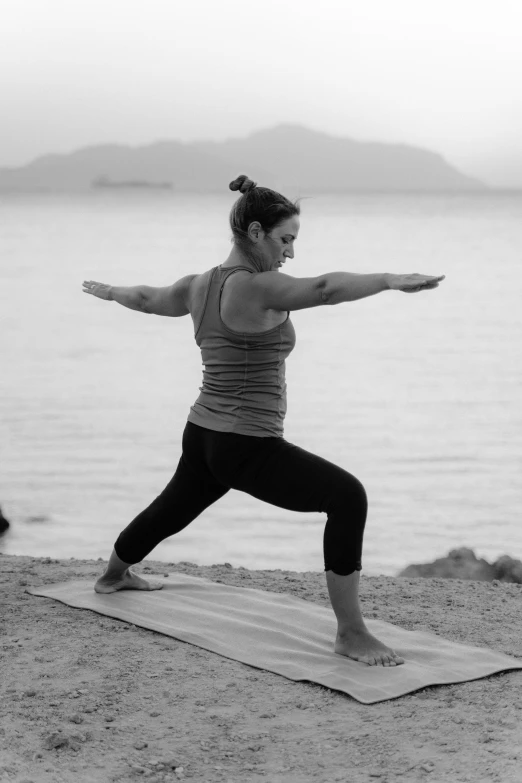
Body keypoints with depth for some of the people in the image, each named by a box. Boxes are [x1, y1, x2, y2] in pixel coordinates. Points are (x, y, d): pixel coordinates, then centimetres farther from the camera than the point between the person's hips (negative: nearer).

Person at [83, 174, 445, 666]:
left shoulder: (199, 286, 8)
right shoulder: (255, 287, -19)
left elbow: (147, 298, 27)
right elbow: (324, 288, -35)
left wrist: (109, 291, 48)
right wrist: (390, 281, -45)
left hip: (202, 437, 10)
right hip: (246, 447, -10)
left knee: (174, 508, 35)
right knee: (348, 498, -17)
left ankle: (113, 575, 62)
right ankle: (351, 634, -18)